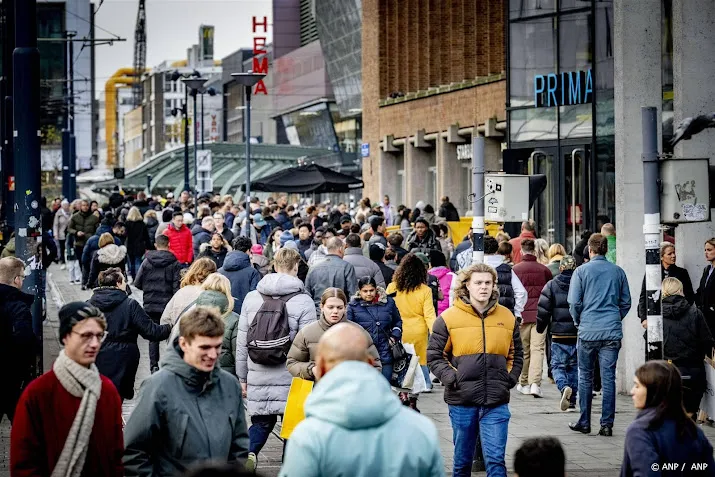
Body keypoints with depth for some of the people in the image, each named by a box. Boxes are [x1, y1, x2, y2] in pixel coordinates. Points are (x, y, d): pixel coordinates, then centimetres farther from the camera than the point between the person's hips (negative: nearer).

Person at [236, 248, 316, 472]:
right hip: (291, 379, -3)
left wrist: (242, 378, 15)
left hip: (258, 378, 3)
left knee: (261, 423, 14)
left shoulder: (252, 297, 4)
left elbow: (241, 343, 7)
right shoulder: (303, 301, -7)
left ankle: (249, 452, -13)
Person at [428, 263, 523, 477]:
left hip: (496, 402, 1)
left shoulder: (507, 317, 7)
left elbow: (516, 354, 19)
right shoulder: (449, 318, -1)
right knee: (462, 459, 11)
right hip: (462, 400, -1)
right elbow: (434, 355, 2)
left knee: (496, 459, -6)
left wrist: (510, 378, 5)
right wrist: (450, 378, -10)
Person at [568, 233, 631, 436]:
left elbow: (574, 302, -3)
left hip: (588, 331, -2)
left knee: (585, 377, 9)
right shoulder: (618, 272, 6)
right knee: (608, 378, 2)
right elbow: (626, 302, 11)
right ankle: (607, 424, 1)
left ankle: (584, 422, 13)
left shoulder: (581, 271, -2)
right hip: (613, 332, 2)